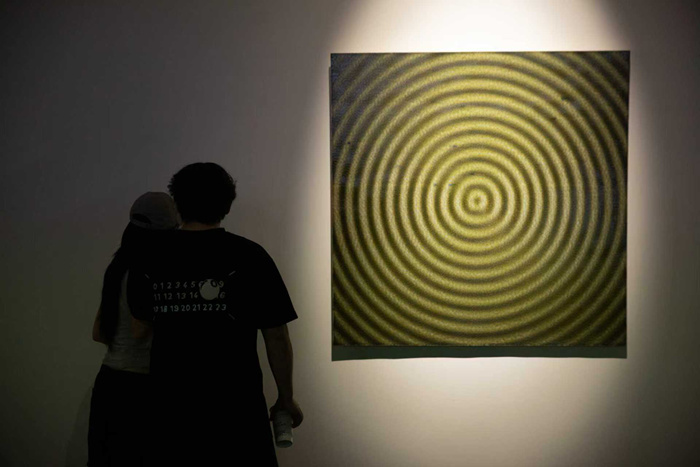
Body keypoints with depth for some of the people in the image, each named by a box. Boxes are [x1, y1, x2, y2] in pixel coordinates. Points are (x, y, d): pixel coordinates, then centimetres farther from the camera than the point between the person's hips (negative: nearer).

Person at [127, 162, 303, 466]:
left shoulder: (149, 258, -1)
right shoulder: (247, 256, -10)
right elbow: (276, 337, -8)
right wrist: (286, 398, 3)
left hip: (173, 409, 3)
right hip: (237, 409, -3)